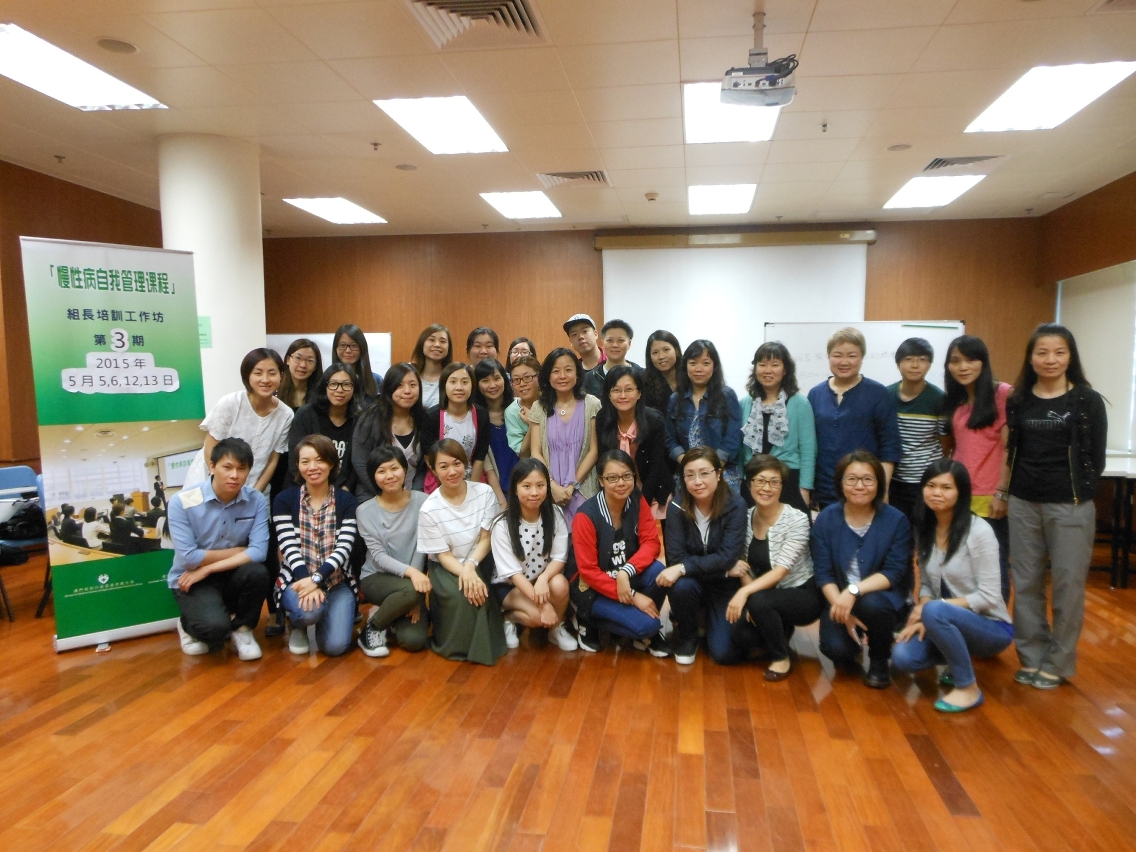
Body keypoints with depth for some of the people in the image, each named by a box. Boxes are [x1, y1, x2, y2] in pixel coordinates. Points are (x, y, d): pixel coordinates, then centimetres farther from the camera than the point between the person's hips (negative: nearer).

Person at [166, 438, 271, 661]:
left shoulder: (257, 501, -9)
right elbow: (188, 557, -20)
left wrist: (207, 569, -21)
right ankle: (188, 626, 11)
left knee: (257, 572, -30)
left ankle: (242, 629, 0)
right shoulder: (182, 501, -16)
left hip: (232, 577, 3)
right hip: (191, 580, -3)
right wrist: (238, 552, -12)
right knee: (215, 627, -29)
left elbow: (258, 552, -18)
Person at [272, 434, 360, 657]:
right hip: (297, 579, -1)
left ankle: (320, 617, 19)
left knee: (335, 645, -17)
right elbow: (289, 548, -10)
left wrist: (316, 579, -24)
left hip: (337, 581, 1)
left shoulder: (347, 501, 1)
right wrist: (307, 582, -25)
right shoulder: (284, 500, 0)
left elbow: (344, 548, -9)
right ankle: (297, 627, 5)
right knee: (310, 610, -35)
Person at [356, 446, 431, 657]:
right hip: (376, 578, -1)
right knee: (412, 590, -34)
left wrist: (415, 599, -12)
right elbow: (378, 556, -13)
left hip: (410, 582, 1)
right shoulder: (365, 511, -7)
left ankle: (393, 619, 17)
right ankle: (373, 626, -4)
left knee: (414, 641, -18)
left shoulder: (422, 502, -8)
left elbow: (421, 548, -8)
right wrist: (410, 572, -32)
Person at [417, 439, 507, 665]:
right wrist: (464, 573, -32)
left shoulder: (484, 492, -12)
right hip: (445, 567, -2)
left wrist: (470, 566, -26)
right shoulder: (429, 509, -17)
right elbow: (443, 554, -13)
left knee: (476, 590, -30)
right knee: (458, 594, -33)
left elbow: (486, 538, -8)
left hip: (479, 561, 2)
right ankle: (456, 644, -3)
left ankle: (481, 644, -1)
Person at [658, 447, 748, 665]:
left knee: (723, 653, -13)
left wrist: (683, 568, -34)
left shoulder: (735, 506, -18)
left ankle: (710, 619, 23)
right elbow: (676, 558, -20)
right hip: (693, 582, 1)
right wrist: (725, 568, -24)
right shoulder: (677, 508, -15)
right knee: (681, 586, -34)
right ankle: (687, 636, -2)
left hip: (724, 586, 0)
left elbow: (727, 556, -25)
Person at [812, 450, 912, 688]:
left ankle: (879, 661, -2)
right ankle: (848, 655, 18)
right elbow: (823, 573, -7)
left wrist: (854, 591, -30)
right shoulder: (825, 519, -6)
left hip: (883, 598, -1)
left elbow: (894, 572, -16)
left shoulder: (896, 520, -10)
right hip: (838, 599, 1)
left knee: (871, 604, -36)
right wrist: (841, 607, -22)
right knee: (834, 648, -25)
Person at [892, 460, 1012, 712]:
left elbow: (989, 596, -19)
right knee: (903, 657, -19)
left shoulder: (979, 531, -18)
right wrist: (921, 616, -15)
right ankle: (960, 662, 12)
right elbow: (926, 583, 5)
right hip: (952, 622, 6)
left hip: (991, 626, -6)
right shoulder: (923, 529, 1)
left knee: (935, 611, -35)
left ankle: (968, 688, -13)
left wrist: (930, 609, -22)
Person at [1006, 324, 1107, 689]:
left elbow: (1096, 458, -1)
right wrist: (1006, 490, 2)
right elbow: (1012, 452, 10)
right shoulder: (1018, 402, 5)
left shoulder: (1088, 401, -3)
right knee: (1025, 583, 9)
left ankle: (1058, 663, 19)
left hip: (1071, 506, -3)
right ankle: (1032, 657, 22)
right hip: (1023, 504, 3)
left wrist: (1079, 494, -3)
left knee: (1068, 585, 4)